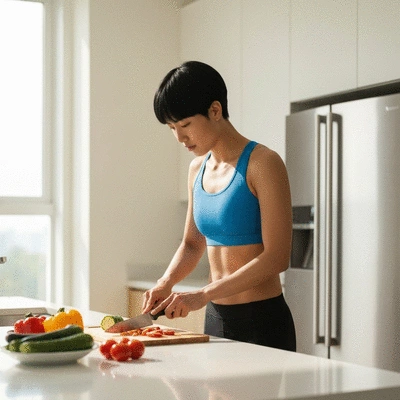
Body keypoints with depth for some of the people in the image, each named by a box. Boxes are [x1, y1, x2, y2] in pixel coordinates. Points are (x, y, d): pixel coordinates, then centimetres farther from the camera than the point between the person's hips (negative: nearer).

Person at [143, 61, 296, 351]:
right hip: (215, 317, 7)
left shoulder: (262, 164, -13)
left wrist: (203, 294, -22)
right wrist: (166, 283, -2)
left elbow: (277, 257, -19)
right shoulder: (198, 169, 9)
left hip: (262, 320, -6)